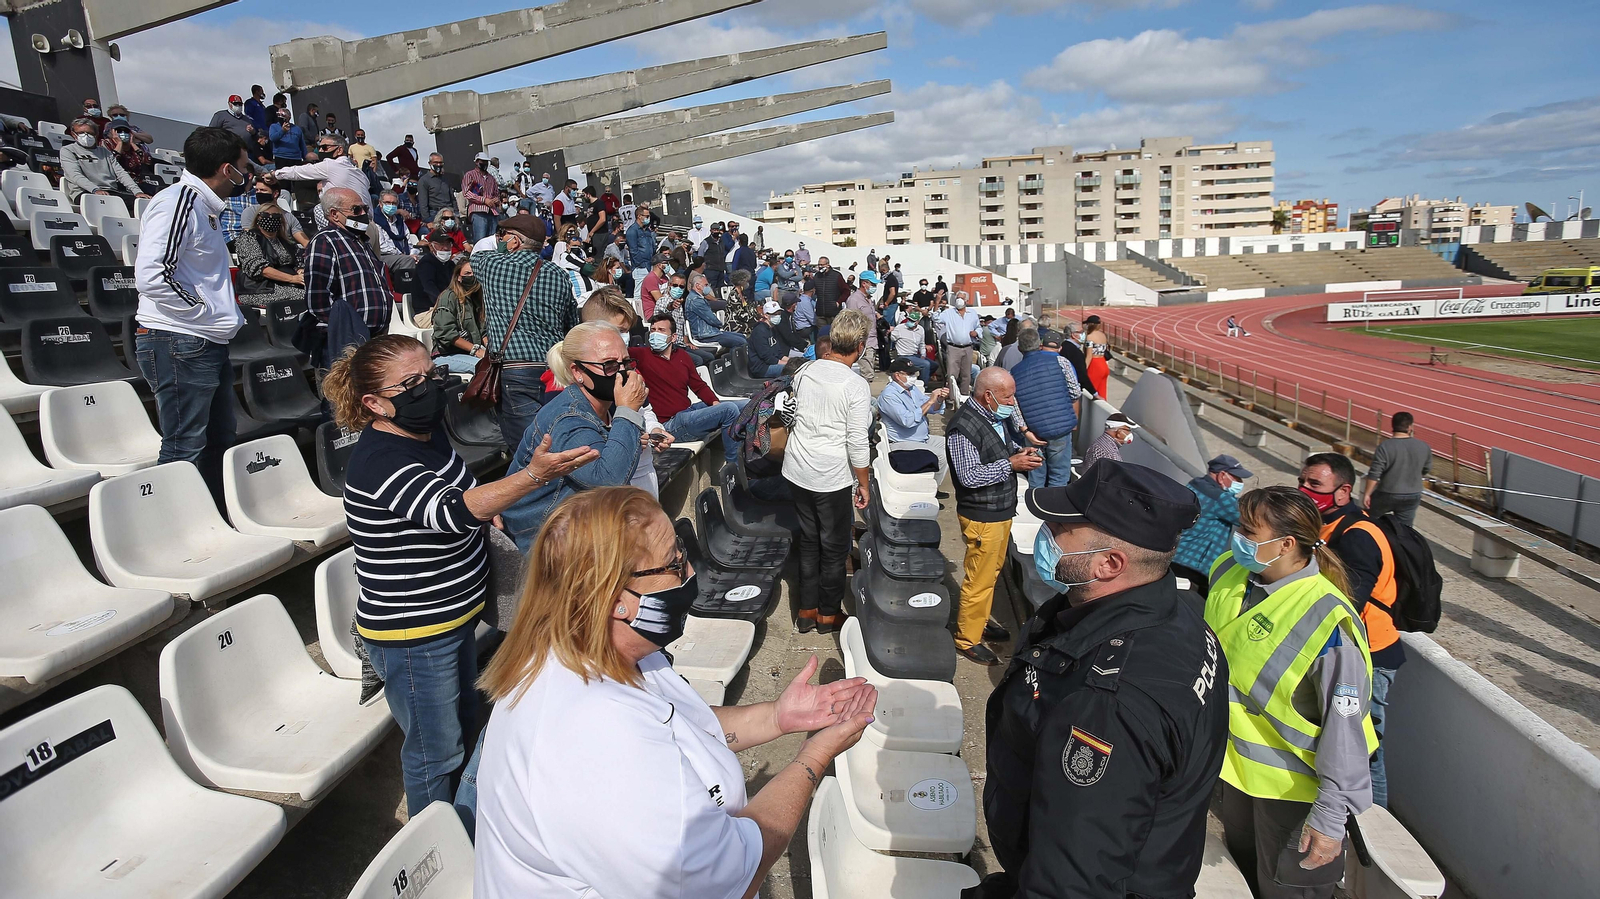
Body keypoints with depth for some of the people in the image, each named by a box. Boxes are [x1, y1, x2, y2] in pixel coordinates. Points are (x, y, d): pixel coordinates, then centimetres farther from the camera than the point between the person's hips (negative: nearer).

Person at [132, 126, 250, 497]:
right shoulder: (176, 202, -13)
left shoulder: (200, 206, 19)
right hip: (179, 345, -11)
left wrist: (230, 316, 14)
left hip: (208, 346, 11)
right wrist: (211, 315, -18)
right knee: (184, 451, -6)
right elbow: (152, 277, -24)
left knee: (219, 444, 16)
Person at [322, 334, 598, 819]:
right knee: (436, 751, 9)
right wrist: (533, 475, -58)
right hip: (412, 636, -10)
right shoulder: (380, 463, -28)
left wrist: (487, 513, -2)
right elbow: (452, 511, -45)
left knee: (464, 724, 27)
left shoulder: (426, 430, 0)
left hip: (454, 615, 10)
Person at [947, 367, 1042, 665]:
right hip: (982, 516, -9)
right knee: (979, 580, 1)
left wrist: (1023, 453, 0)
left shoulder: (1001, 417, 5)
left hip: (1003, 509, 9)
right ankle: (967, 639, 16)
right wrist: (1010, 464, -23)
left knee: (992, 571, 23)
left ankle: (980, 620, 41)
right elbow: (969, 476, -27)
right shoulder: (963, 427, -24)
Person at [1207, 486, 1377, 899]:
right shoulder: (1228, 572, -10)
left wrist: (1330, 817, -22)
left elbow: (1345, 725, -25)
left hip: (1294, 787, -6)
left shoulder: (1328, 623, -30)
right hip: (1238, 763, 6)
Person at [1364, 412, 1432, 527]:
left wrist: (1367, 493, -9)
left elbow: (1374, 474, -18)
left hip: (1387, 495, -3)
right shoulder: (1424, 447, -4)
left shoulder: (1385, 446, -17)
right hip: (1413, 497, 4)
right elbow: (1426, 471, 11)